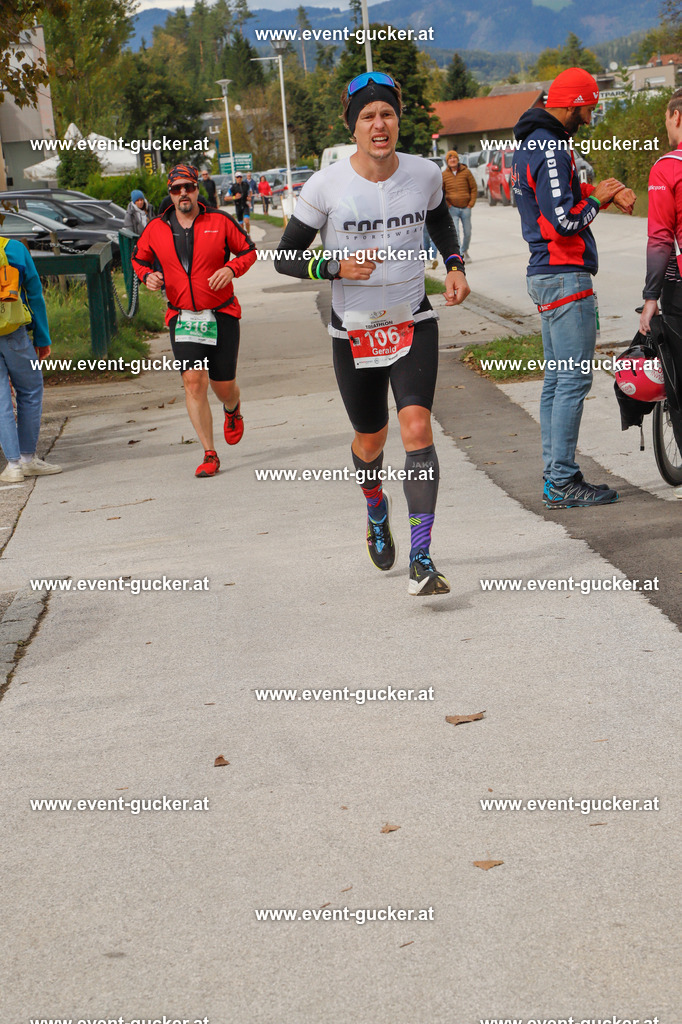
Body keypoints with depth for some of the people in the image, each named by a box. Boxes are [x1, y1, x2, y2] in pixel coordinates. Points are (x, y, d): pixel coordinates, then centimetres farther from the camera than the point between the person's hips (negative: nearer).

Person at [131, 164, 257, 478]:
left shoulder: (219, 221, -1)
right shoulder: (156, 229, 3)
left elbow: (249, 251, 8)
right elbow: (139, 258, 19)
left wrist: (232, 268, -12)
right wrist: (147, 275, -3)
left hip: (222, 315, 0)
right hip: (183, 318, 1)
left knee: (223, 385, 6)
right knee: (193, 381, -14)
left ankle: (233, 412, 46)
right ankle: (209, 455, -10)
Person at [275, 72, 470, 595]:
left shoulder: (425, 174, -4)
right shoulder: (326, 185, -12)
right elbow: (285, 257, -7)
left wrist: (455, 266, 5)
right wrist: (338, 268, -23)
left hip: (414, 322, 0)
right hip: (355, 331, 0)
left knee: (417, 428, -18)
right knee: (371, 439, 15)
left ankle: (422, 559, -17)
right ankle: (377, 512, 50)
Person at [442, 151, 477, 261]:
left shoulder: (466, 172, 0)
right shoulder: (444, 175, 0)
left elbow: (474, 188, 5)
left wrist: (471, 204, -3)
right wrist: (447, 205, -4)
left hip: (466, 208, 1)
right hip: (452, 208, -1)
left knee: (467, 233, 10)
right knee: (454, 232, -16)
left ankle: (465, 250, 35)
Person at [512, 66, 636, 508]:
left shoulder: (532, 143, 15)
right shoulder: (551, 148, -18)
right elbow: (565, 221, -23)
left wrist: (602, 190, 7)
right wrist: (598, 198, -6)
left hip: (547, 274, 11)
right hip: (566, 275, -11)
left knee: (557, 379, 12)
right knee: (574, 378, -8)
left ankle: (556, 479, 16)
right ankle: (564, 482, -6)